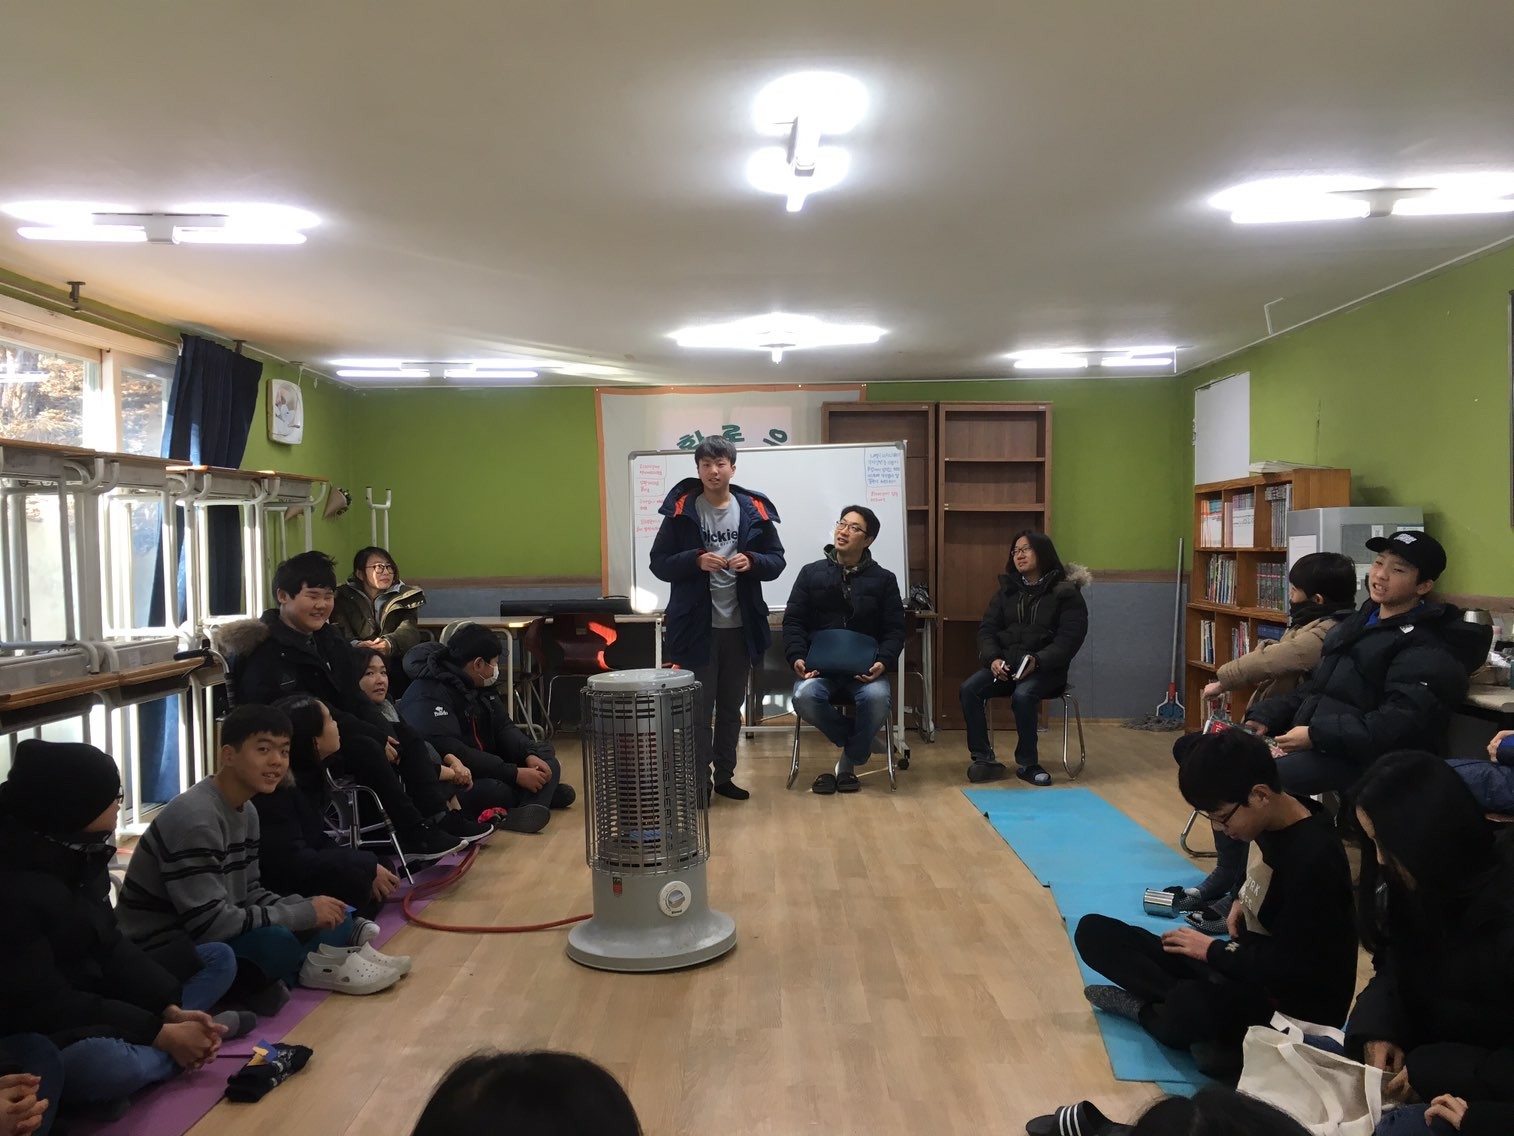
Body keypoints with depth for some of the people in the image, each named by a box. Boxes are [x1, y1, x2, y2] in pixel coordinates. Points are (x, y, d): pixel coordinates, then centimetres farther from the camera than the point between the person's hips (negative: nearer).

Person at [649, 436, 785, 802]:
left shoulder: (754, 510, 1)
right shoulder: (681, 510, -4)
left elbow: (777, 562, 5)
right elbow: (659, 563, -4)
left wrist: (752, 561, -16)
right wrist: (696, 560, -21)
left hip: (740, 626, 3)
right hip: (696, 626, -3)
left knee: (731, 707, 15)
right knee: (699, 708, 3)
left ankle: (725, 776, 28)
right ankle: (699, 781, 14)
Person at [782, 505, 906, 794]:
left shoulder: (883, 579, 9)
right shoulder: (811, 573, 11)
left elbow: (894, 630, 7)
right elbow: (793, 621, 7)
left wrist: (883, 662, -13)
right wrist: (797, 657, -12)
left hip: (865, 667, 0)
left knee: (876, 698, -34)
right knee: (804, 697, -33)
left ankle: (848, 764, -6)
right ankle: (858, 742, -3)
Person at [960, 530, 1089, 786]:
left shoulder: (1066, 592, 0)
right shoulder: (1007, 590, 15)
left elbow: (1070, 638, -8)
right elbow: (987, 629, 10)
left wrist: (1037, 661, -23)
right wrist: (992, 658, -12)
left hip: (1046, 668, -4)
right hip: (1004, 664, 4)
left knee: (1023, 695, -35)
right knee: (969, 689, -23)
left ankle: (1027, 763, -16)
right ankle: (983, 758, -17)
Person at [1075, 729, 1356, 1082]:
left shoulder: (1313, 859, -25)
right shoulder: (1274, 823, 0)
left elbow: (1289, 969, -24)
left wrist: (1213, 950, -11)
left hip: (1293, 1004, -9)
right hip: (1248, 963, 9)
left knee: (1189, 1009, -43)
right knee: (1094, 931, 0)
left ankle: (1145, 1006, -9)